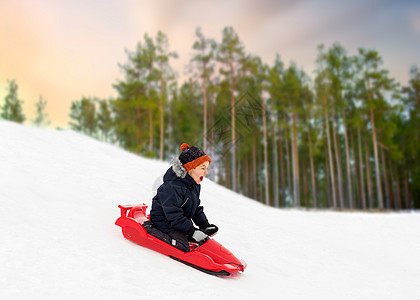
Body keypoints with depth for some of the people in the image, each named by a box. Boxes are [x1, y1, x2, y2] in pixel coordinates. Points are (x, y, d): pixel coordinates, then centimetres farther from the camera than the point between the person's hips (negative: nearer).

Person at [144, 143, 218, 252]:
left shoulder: (195, 185, 3)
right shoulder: (172, 187, -28)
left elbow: (197, 209, 12)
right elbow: (174, 216, -28)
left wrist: (205, 225, -2)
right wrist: (193, 232, -27)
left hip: (182, 222, 8)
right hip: (165, 224, -8)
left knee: (204, 241, 3)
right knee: (183, 246, -22)